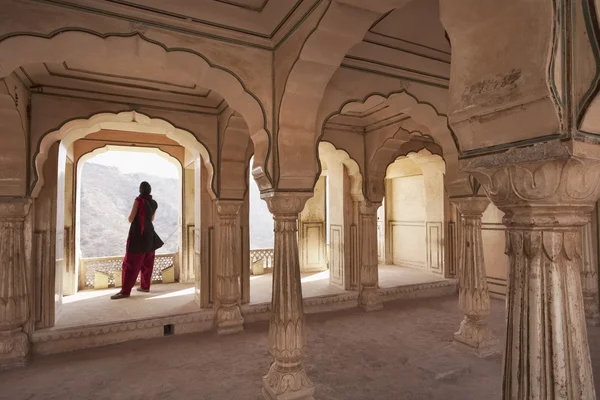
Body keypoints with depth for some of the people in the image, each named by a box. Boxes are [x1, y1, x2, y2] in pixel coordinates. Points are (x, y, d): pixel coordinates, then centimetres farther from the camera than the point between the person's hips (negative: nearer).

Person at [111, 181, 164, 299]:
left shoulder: (138, 200, -11)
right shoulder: (154, 203, 8)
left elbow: (130, 219, -10)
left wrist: (131, 214, 12)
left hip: (137, 234, -7)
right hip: (149, 233, 7)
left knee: (131, 262, -6)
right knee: (146, 262, 14)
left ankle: (125, 291, -7)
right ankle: (145, 286, 21)